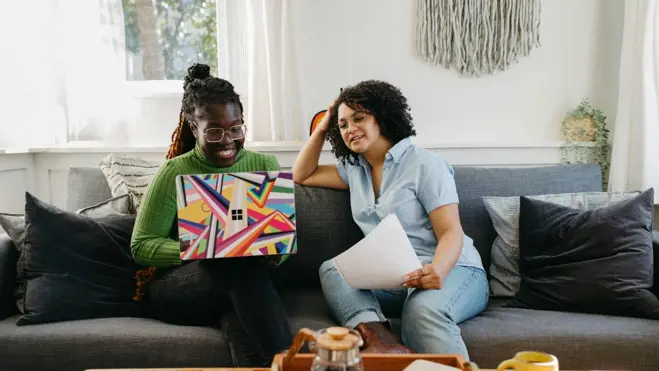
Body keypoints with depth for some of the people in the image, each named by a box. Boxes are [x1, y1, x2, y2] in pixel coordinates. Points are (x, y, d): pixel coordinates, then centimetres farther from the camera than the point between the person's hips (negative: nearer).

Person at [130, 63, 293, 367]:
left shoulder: (265, 166, 7)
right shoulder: (175, 172, -3)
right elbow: (142, 245, -4)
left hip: (242, 285, 2)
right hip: (177, 289, -1)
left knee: (238, 317, -38)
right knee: (243, 267, -35)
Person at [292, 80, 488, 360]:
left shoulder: (425, 164, -4)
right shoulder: (354, 168, 16)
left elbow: (451, 232, -12)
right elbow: (302, 176, 24)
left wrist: (437, 271, -34)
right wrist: (322, 128, 15)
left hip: (452, 270, -5)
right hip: (393, 279, 6)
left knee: (423, 309, -40)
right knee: (331, 269, -24)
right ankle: (382, 341, -46)